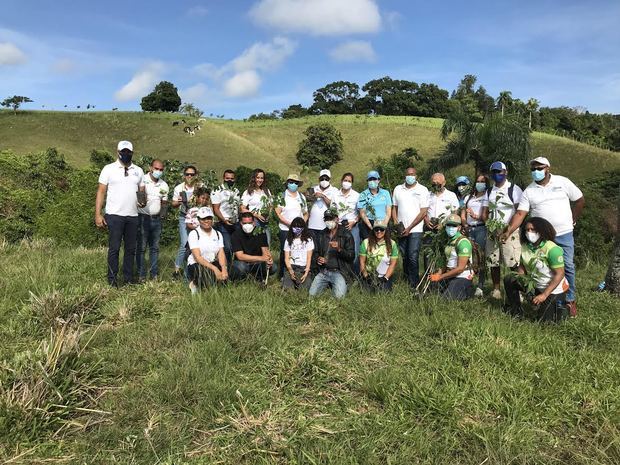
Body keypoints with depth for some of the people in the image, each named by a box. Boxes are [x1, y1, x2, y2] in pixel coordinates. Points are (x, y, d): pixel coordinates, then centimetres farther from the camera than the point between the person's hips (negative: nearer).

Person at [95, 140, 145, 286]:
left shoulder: (138, 171, 12)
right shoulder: (109, 169, 2)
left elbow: (142, 191, 15)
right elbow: (101, 192, 0)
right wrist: (98, 214, -8)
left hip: (133, 216, 4)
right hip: (114, 215, -3)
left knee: (131, 248, 8)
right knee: (114, 248, 0)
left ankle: (129, 278, 16)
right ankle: (112, 279, 9)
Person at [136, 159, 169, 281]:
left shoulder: (164, 185, 11)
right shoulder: (142, 180, -6)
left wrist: (164, 211, 3)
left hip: (156, 219, 5)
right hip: (143, 217, -5)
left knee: (155, 247, 10)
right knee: (141, 247, -2)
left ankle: (154, 274, 16)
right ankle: (141, 274, 4)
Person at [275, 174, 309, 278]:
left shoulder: (302, 197, 13)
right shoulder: (282, 197, 0)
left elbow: (305, 214, 17)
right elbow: (278, 213, -7)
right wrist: (289, 223, -15)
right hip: (285, 229, -3)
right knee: (284, 252, 0)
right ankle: (282, 275, 11)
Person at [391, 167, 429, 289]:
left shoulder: (422, 190, -2)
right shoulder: (398, 189, 10)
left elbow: (423, 212, -6)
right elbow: (394, 208, 13)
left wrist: (409, 228, -10)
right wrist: (396, 224, -3)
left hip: (415, 230, -4)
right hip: (401, 230, 4)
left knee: (413, 257, -9)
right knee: (404, 257, 10)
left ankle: (414, 285, -1)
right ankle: (406, 280, 21)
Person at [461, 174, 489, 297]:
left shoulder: (487, 198, 8)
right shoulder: (468, 197, 23)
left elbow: (486, 216, -6)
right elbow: (462, 216, 17)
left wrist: (476, 216, -25)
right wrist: (465, 225, -2)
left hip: (481, 228, -4)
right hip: (468, 229, 4)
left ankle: (480, 286, -11)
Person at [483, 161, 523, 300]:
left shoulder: (514, 189, -1)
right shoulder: (489, 192, 16)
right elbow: (485, 212, 16)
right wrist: (488, 223, -5)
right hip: (492, 231, 5)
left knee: (513, 263, -11)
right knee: (493, 262, 6)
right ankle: (496, 289, 15)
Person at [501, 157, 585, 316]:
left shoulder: (563, 182, 0)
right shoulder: (529, 191, 2)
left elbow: (580, 200, 8)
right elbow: (520, 214, -6)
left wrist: (572, 220, 6)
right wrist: (508, 231, -18)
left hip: (564, 234, -1)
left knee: (567, 267, 2)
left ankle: (570, 300, 14)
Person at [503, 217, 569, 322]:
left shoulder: (552, 249, -25)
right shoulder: (525, 247, -5)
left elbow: (559, 274, -24)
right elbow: (522, 266, 6)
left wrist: (544, 295, -26)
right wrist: (521, 280, -16)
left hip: (554, 289, -6)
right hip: (536, 286, 6)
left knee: (545, 319, -8)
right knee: (509, 280, -6)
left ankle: (560, 306, 23)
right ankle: (515, 311, 7)